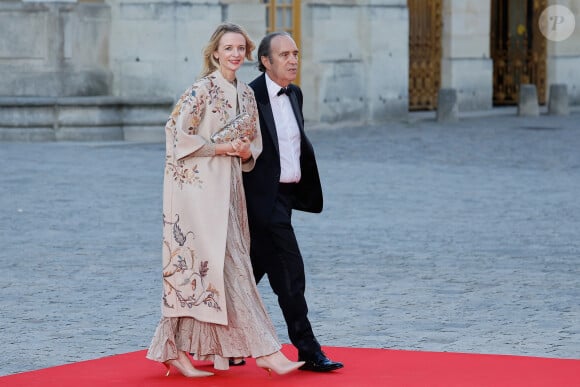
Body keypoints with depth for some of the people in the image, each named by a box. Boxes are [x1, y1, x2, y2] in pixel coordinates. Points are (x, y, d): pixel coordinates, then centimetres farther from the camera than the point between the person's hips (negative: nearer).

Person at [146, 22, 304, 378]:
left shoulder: (246, 93, 13)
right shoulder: (203, 90, -9)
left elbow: (255, 139, 20)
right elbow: (177, 134, -12)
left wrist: (248, 152, -2)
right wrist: (218, 148, -15)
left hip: (228, 188, 8)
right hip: (200, 187, -8)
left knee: (199, 268, 8)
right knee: (229, 267, -8)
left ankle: (177, 351, 12)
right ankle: (265, 351, -10)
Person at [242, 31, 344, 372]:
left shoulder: (295, 95, 11)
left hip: (287, 194, 8)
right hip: (264, 198, -8)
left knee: (252, 271, 15)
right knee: (290, 274, -8)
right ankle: (308, 351, -4)